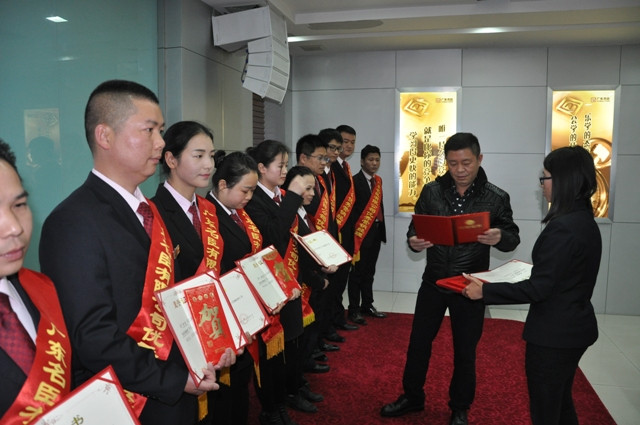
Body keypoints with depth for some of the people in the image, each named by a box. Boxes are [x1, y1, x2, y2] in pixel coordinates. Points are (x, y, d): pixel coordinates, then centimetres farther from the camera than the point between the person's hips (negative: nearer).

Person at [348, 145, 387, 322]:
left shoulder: (377, 181, 12)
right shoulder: (355, 181, -10)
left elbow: (379, 206, 14)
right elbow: (351, 209, -14)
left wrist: (382, 230, 10)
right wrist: (354, 232, -17)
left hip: (376, 231, 7)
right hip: (362, 232, -7)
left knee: (369, 272, 16)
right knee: (358, 272, 1)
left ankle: (367, 305, 27)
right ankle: (354, 309, 11)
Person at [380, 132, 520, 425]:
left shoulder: (496, 198, -8)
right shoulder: (431, 191, -3)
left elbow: (513, 238, -5)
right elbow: (415, 228, 0)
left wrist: (499, 238, -28)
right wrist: (414, 242, -23)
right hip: (433, 281, 2)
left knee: (465, 351, 13)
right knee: (418, 342, 13)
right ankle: (412, 396, 36)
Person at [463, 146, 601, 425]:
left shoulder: (563, 227, -25)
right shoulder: (585, 221, 6)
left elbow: (538, 289, -25)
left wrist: (485, 291, -21)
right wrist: (528, 269, 21)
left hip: (554, 333, -10)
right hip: (574, 327, 10)